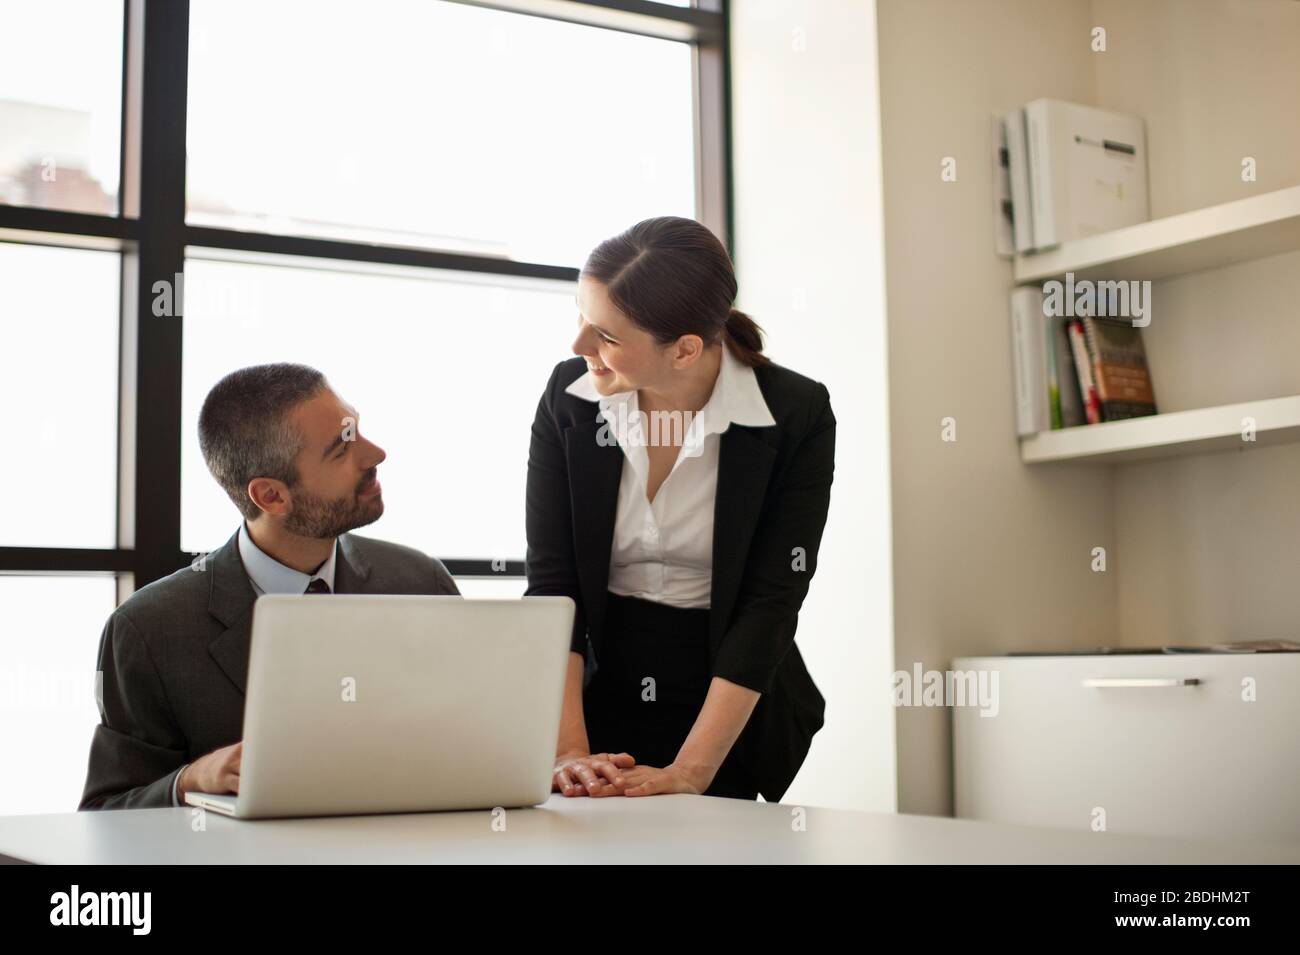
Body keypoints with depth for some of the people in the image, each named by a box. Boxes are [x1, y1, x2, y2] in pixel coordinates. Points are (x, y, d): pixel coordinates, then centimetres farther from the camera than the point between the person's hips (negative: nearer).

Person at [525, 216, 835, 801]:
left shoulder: (796, 416, -13)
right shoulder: (569, 396, -6)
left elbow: (770, 603, -14)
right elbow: (550, 582, -8)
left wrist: (689, 773, -22)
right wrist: (568, 752, -20)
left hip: (727, 716, -1)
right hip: (597, 701, 2)